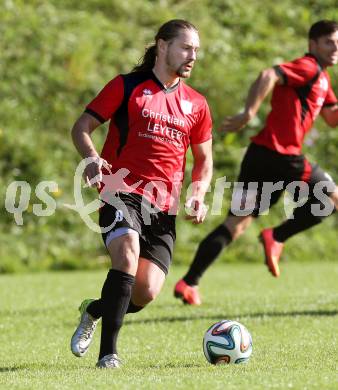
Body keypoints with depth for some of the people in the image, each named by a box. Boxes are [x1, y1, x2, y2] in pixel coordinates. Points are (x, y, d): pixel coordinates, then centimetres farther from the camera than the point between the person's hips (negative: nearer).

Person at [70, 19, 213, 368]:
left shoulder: (196, 104, 14)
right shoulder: (126, 87, 3)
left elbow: (204, 159, 23)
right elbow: (81, 127, 4)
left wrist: (198, 195, 3)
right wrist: (92, 158, -17)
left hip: (163, 206, 4)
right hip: (122, 192, -4)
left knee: (147, 292, -9)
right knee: (127, 252, -31)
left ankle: (94, 311, 24)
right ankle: (108, 352, -24)